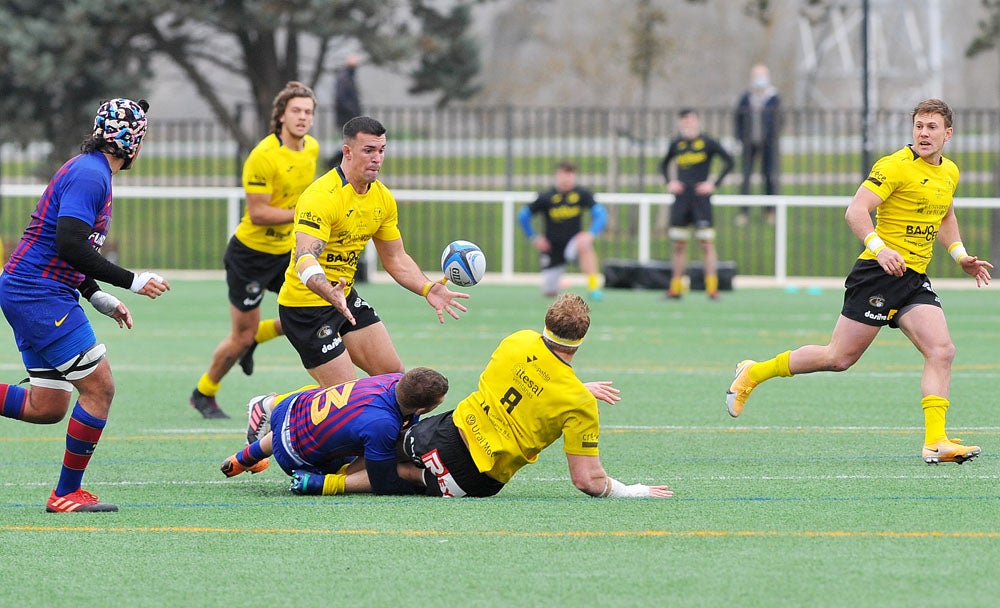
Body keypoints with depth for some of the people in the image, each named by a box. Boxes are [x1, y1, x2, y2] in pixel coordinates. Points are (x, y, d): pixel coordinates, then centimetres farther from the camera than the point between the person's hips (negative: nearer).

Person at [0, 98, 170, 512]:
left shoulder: (89, 171, 18)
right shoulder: (89, 175, -15)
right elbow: (70, 246, -25)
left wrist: (98, 297, 18)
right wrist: (131, 281, -19)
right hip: (41, 295, -10)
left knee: (47, 407, 10)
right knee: (99, 387, -7)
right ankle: (67, 494, 1)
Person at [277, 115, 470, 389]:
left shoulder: (383, 197, 3)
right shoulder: (322, 197, -24)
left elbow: (395, 258, 12)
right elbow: (305, 259, -35)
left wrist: (427, 289, -5)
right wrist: (331, 293, -54)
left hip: (345, 297, 8)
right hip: (306, 305, -8)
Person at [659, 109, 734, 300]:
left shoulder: (707, 142, -1)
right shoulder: (676, 144, 12)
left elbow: (729, 161, -1)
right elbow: (664, 164, 27)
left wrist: (714, 183, -7)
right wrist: (669, 182, 10)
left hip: (701, 198, -4)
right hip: (681, 199, 4)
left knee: (706, 242, -9)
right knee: (679, 244, 6)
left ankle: (712, 287, -10)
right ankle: (676, 288, 11)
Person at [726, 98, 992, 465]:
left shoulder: (949, 173, 13)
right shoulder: (896, 166, -13)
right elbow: (855, 211, -21)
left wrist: (960, 256, 18)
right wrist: (879, 248, -36)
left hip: (914, 280, 7)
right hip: (878, 273, -7)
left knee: (941, 351, -13)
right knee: (839, 357, -3)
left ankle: (935, 442, -15)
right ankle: (752, 373, 15)